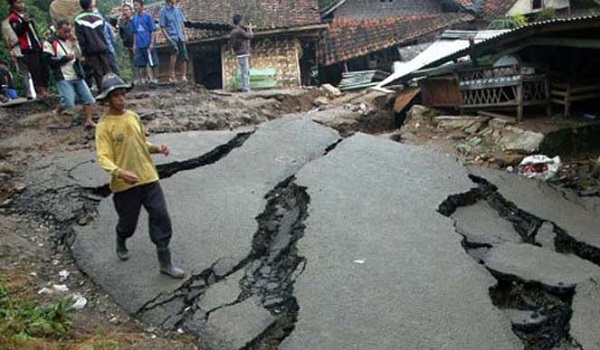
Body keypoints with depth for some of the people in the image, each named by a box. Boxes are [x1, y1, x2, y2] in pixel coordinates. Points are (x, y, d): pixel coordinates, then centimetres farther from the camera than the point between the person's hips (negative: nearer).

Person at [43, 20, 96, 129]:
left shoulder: (70, 40, 15)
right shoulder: (50, 43, -3)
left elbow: (79, 55, 9)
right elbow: (49, 60, -10)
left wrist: (74, 42, -3)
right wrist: (65, 58, -13)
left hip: (78, 76, 6)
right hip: (63, 79, -6)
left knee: (89, 99, -3)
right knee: (69, 104, -16)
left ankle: (88, 121, 2)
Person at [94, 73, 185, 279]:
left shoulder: (134, 117, 6)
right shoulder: (104, 126, -11)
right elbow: (104, 157, -18)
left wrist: (157, 148, -2)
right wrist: (120, 172, -36)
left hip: (149, 178, 4)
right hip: (124, 184, -4)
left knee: (161, 218, 0)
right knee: (128, 222, 14)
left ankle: (165, 263, 11)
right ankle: (121, 243, 51)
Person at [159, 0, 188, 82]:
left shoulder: (177, 9, 12)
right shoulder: (163, 11, -2)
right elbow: (162, 27, -4)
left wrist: (184, 35, 13)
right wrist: (167, 37, -14)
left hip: (180, 36, 6)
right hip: (171, 36, -6)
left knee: (184, 57, 2)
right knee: (175, 50, -31)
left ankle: (184, 77, 13)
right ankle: (172, 75, -27)